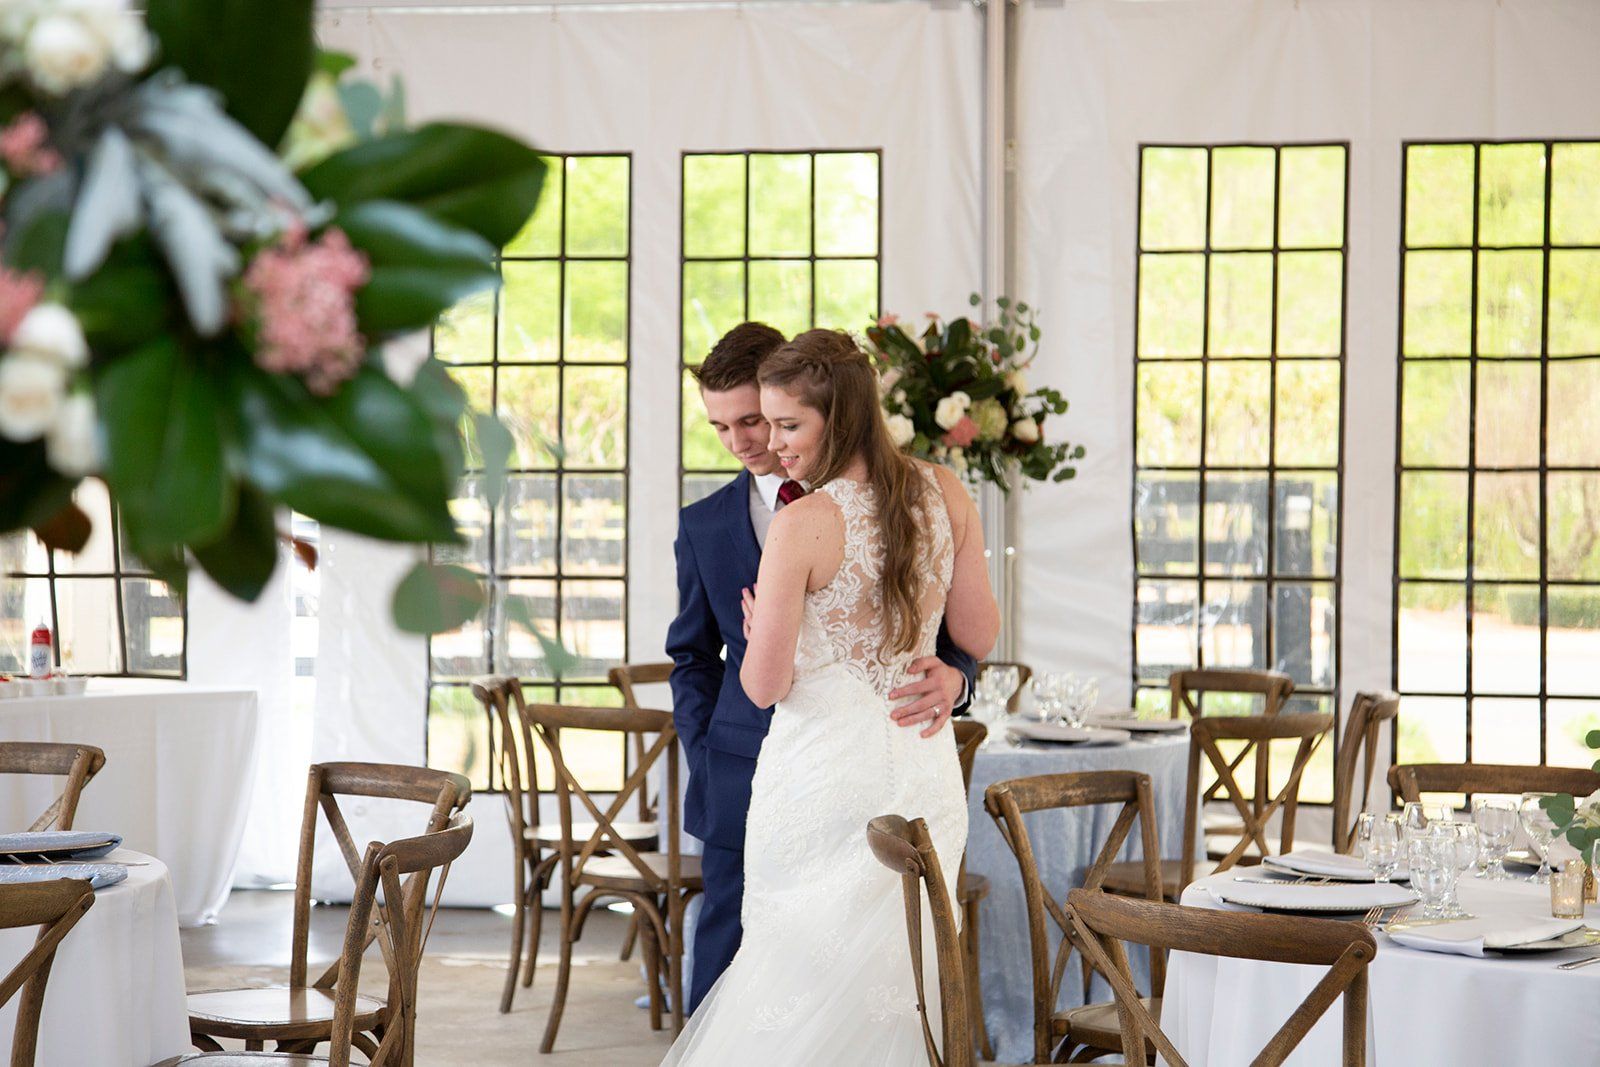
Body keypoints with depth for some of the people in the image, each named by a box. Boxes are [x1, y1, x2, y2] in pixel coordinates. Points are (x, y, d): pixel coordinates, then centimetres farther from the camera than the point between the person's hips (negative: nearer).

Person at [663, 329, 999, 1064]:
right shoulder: (945, 493, -1)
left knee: (806, 980, 7)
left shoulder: (802, 524, -16)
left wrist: (758, 633, 8)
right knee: (897, 975, 14)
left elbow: (766, 686, -12)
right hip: (925, 773, 5)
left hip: (827, 776, -5)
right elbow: (979, 636, 8)